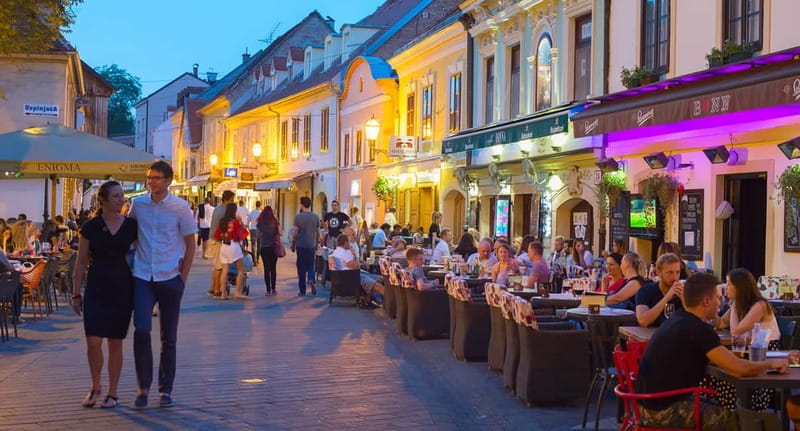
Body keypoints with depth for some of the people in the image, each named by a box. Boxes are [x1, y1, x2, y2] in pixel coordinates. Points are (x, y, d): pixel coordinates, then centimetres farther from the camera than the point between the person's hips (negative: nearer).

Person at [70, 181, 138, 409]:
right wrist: (76, 293, 2)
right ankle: (95, 387, 15)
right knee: (93, 341, -8)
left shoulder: (131, 225, 2)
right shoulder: (90, 227, 0)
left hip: (123, 288, 1)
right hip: (96, 288, -1)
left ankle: (112, 393, 16)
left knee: (115, 342, 5)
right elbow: (81, 263, 5)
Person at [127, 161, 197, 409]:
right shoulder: (138, 204, 3)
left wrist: (183, 278, -3)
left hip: (170, 278, -1)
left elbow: (190, 245, 1)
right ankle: (143, 388, 1)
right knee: (141, 331, -12)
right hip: (142, 277, 1)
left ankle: (165, 389, 18)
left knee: (168, 337, 7)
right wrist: (129, 266, 8)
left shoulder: (180, 207, -4)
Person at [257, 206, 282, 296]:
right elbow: (281, 234, -5)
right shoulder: (275, 222, -4)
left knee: (266, 268, 2)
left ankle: (268, 290, -2)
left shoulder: (260, 223, -3)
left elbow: (259, 235, 2)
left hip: (264, 248, -1)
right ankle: (273, 289, 10)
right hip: (274, 247, 1)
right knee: (273, 268, 10)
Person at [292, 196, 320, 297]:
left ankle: (302, 291, 7)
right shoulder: (316, 217, 3)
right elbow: (318, 232, 8)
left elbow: (295, 232, -6)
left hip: (300, 245, -2)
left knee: (301, 268, 5)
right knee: (310, 265, 13)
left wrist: (293, 244, 5)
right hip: (311, 245, 2)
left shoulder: (298, 216, -7)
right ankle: (311, 280, -17)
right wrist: (317, 243, 20)